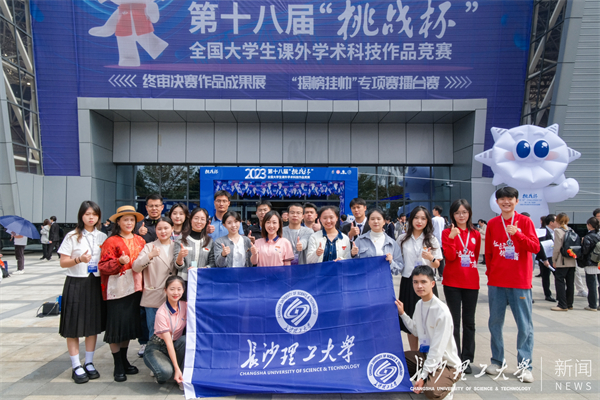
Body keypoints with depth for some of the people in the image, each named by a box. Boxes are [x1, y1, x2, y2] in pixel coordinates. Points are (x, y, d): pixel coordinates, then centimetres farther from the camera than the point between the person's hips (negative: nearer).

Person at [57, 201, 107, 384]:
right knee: (74, 326, 1)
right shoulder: (72, 236, -3)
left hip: (96, 284, 3)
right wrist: (79, 259, -21)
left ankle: (89, 363, 22)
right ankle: (76, 367, 12)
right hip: (76, 283, -3)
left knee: (94, 324, 9)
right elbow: (63, 263, -4)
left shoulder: (102, 237, 7)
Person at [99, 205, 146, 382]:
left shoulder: (140, 241, 9)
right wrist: (120, 262, -26)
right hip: (117, 290, -5)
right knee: (116, 326, 1)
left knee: (130, 325, 13)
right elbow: (103, 266, -11)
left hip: (134, 288, 5)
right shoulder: (111, 242, -6)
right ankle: (118, 366, 14)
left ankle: (124, 360, 28)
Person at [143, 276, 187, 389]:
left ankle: (184, 377, -13)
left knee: (186, 340, -29)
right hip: (157, 347, -4)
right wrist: (176, 369, -27)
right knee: (165, 372, -32)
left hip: (176, 345, 4)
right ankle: (158, 369, 4)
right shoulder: (161, 313, -22)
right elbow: (168, 342, -24)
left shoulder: (185, 306, -8)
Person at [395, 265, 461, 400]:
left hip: (446, 362, -8)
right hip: (426, 355, 8)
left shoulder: (442, 311, -26)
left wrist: (422, 377, -22)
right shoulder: (419, 304, 0)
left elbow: (437, 349, -24)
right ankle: (427, 378, 7)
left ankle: (446, 384, 3)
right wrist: (402, 314, 2)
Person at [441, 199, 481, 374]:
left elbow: (476, 255, 18)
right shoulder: (447, 233, -2)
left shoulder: (476, 234, 8)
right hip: (452, 282, -3)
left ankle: (467, 359, 18)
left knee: (469, 321, 9)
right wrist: (452, 238, -23)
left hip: (471, 282, 3)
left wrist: (472, 264, 3)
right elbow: (449, 257, -13)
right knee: (455, 321, 1)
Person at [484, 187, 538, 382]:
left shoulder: (525, 221, -1)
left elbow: (535, 247, -10)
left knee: (524, 325, 2)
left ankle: (525, 366, 14)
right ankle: (497, 361, 23)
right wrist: (490, 272, 6)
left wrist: (517, 234, -22)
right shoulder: (492, 224, 6)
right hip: (496, 282, 3)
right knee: (495, 322, 9)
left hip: (520, 282, -2)